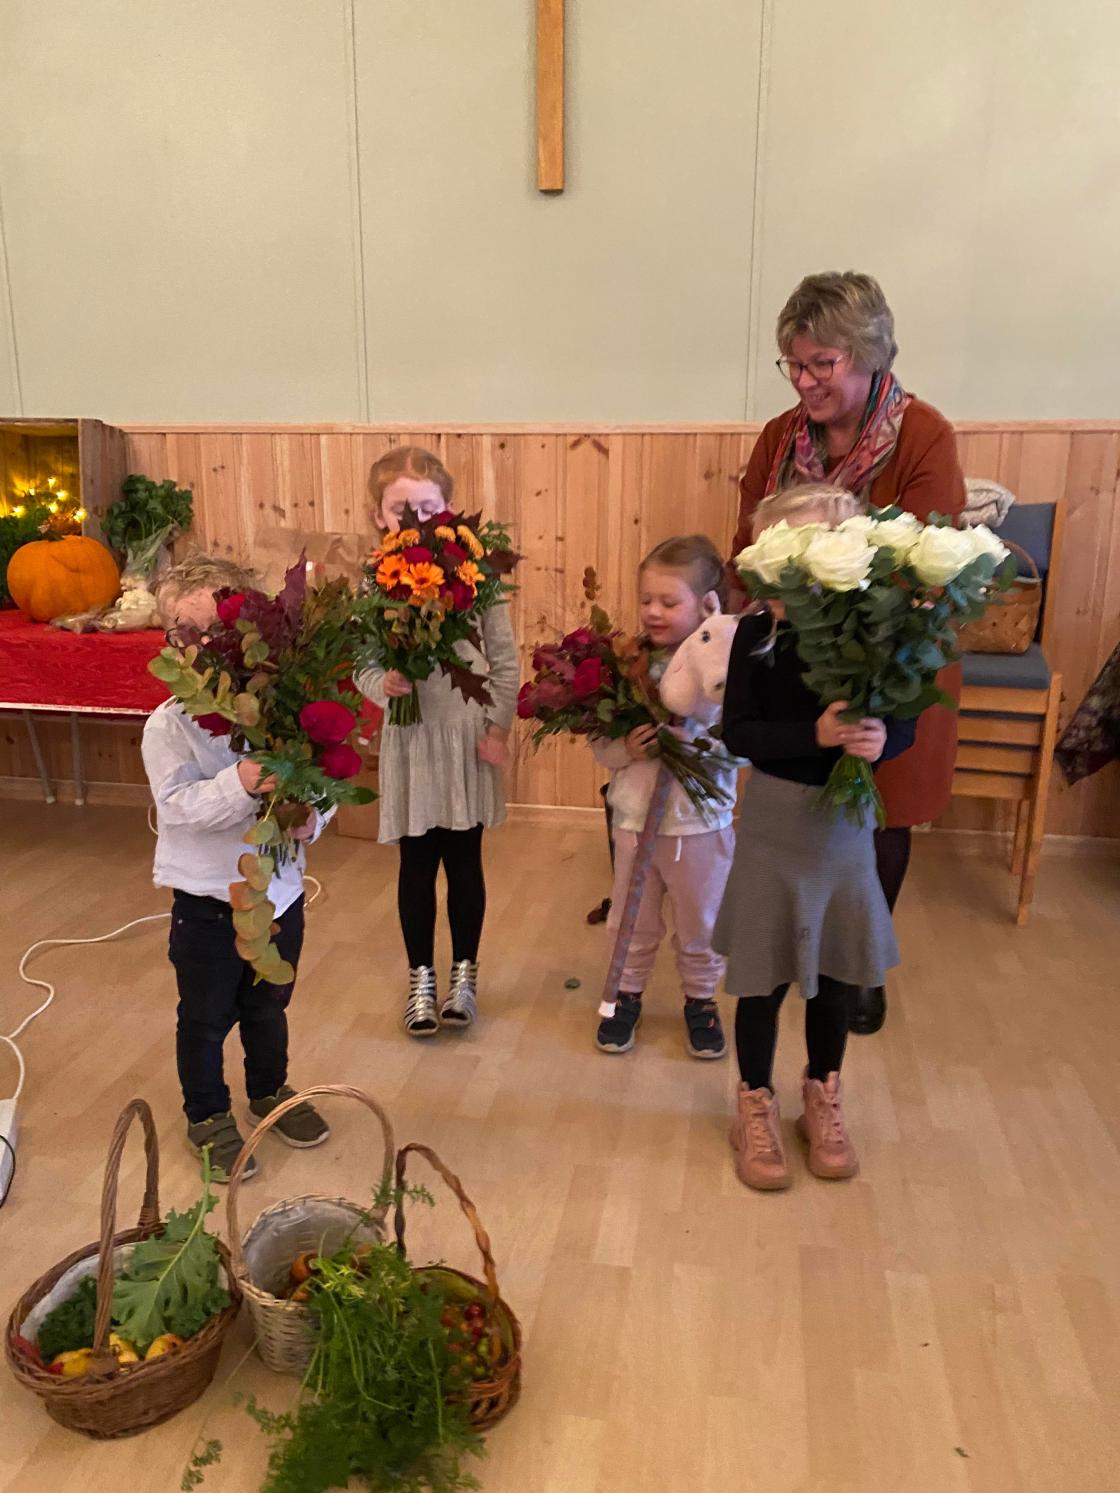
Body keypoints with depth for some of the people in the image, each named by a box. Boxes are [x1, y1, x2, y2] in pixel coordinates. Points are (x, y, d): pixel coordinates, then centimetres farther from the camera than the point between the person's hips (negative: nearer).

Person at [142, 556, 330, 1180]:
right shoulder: (170, 723, -14)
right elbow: (176, 806, -22)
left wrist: (311, 816, -21)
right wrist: (240, 785, -36)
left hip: (280, 887, 3)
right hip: (208, 900, -3)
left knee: (268, 1004, 24)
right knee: (206, 1016, 14)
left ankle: (271, 1091, 48)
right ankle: (208, 1116, 38)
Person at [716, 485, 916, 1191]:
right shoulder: (758, 634, -11)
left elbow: (906, 721, -2)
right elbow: (738, 733, -16)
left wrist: (882, 738, -25)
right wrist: (817, 734, -29)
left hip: (846, 824, 2)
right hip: (775, 822, -1)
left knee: (832, 971, 17)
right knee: (765, 974, 9)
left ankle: (823, 1100, 41)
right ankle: (756, 1107, 32)